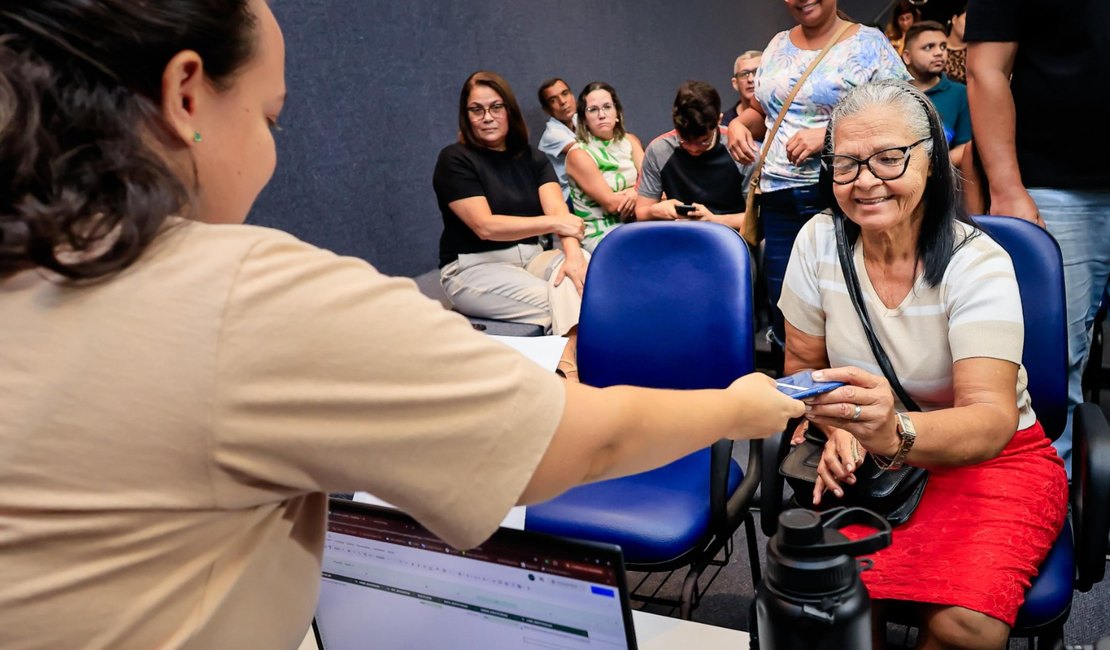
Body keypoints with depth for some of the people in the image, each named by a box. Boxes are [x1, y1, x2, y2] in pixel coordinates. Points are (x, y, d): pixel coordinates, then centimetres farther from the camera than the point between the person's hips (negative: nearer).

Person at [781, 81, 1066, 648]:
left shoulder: (978, 264, -17)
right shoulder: (820, 241, -8)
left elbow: (992, 421, -28)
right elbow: (804, 362, 5)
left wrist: (897, 434, -49)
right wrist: (841, 430, -15)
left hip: (990, 459, -1)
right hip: (869, 460, 2)